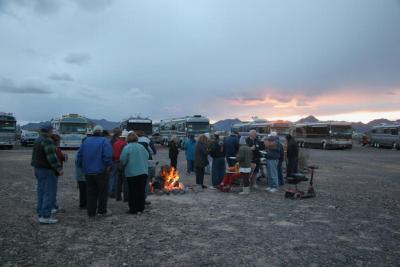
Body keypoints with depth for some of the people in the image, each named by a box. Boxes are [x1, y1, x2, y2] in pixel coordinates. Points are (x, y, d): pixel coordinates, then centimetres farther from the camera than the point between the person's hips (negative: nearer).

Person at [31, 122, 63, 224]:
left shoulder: (38, 140, 14)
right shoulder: (47, 141, -17)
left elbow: (35, 156, 21)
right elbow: (51, 157, -24)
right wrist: (59, 169, -22)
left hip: (39, 169, 10)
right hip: (48, 170, -10)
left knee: (42, 193, 12)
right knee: (49, 193, -6)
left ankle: (41, 214, 17)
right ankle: (45, 216, -6)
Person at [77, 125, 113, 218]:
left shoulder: (86, 141, 9)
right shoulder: (105, 141, -9)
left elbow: (80, 155, 10)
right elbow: (108, 156, -21)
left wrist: (82, 166, 18)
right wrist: (108, 165, -7)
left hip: (88, 171, 5)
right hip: (101, 171, -5)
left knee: (91, 192, 12)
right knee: (102, 191, 8)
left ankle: (91, 212, 16)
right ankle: (101, 210, 14)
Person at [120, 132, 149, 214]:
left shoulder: (127, 147, -12)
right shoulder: (141, 146, 4)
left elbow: (123, 160, -15)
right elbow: (147, 156, 10)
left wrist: (124, 165, 6)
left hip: (132, 173, -5)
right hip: (143, 172, 5)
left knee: (132, 192, 4)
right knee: (141, 191, 13)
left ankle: (133, 209, 7)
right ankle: (141, 208, 21)